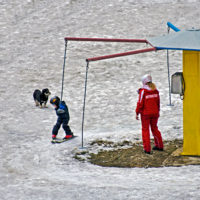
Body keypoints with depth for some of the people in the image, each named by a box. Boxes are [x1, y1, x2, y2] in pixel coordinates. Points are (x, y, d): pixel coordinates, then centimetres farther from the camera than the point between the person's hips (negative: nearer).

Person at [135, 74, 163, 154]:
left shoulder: (143, 91, -16)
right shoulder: (155, 90, 1)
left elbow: (140, 103, -15)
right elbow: (158, 102, 10)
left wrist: (137, 113, -7)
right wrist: (157, 111, 22)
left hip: (145, 113, -5)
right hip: (154, 113, 5)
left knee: (145, 130, 4)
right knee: (154, 128, 19)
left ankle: (147, 149, 4)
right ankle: (159, 146, 26)